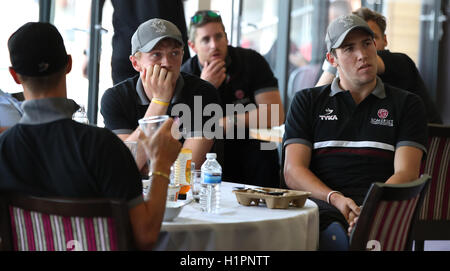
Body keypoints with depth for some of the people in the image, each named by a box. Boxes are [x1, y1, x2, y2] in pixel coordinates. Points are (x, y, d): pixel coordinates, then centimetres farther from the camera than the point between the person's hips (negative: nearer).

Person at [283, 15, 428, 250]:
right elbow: (293, 171, 8)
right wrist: (335, 199, -12)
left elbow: (406, 174, 5)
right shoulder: (307, 101, 19)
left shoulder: (407, 104, 17)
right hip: (320, 202, 1)